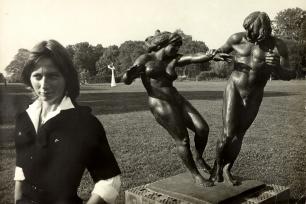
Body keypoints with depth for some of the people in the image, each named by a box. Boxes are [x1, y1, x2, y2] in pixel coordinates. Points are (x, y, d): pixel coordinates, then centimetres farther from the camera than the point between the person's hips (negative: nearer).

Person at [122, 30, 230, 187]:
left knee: (203, 129, -8)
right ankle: (196, 175, 9)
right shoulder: (145, 59, 3)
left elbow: (194, 57, -4)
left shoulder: (173, 60, 14)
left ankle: (199, 158, 19)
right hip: (160, 105, -6)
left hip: (178, 101, 6)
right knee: (183, 140, -9)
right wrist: (131, 73, -28)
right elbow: (126, 80, -4)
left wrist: (210, 56, -23)